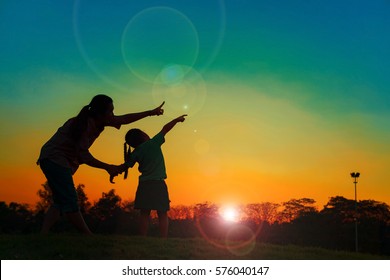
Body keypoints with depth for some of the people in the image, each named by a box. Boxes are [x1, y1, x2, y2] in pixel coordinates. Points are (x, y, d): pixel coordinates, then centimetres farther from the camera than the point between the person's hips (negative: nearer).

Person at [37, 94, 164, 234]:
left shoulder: (98, 121, 4)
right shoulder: (87, 125, -22)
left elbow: (124, 119, 14)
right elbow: (83, 156, -23)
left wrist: (151, 112, 17)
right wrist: (108, 168, -16)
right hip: (54, 158, -10)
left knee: (61, 202, 7)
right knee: (70, 201, -10)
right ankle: (89, 237, -11)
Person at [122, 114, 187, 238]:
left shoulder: (135, 152, 7)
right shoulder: (153, 143, -1)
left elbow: (127, 165, 11)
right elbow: (165, 129, 5)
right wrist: (177, 119, 15)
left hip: (144, 184, 3)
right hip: (158, 184, -3)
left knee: (144, 214, 1)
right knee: (162, 214, 0)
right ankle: (164, 239, -8)